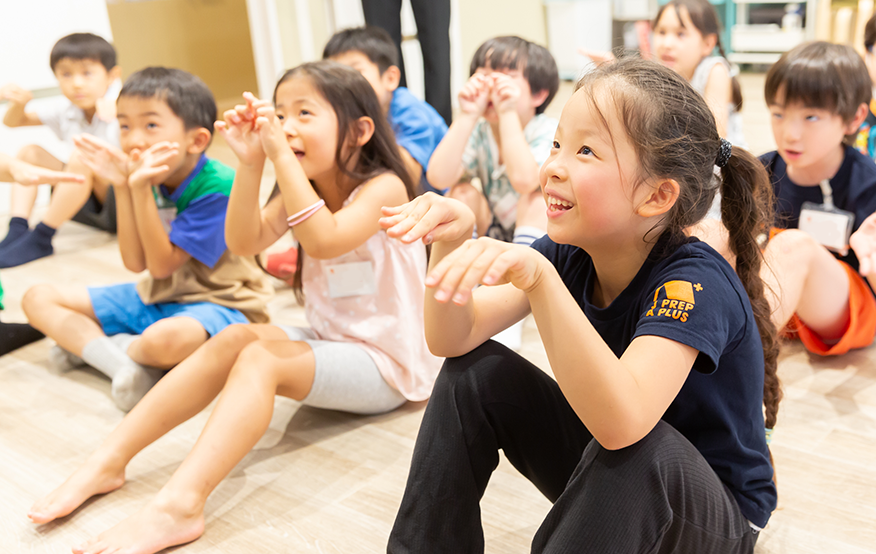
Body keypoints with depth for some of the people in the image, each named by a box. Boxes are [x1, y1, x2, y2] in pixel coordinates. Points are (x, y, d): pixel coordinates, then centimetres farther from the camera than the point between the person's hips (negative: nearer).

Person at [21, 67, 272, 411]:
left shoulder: (218, 186, -22)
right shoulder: (152, 179, -1)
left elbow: (161, 265, -22)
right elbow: (135, 263, -7)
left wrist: (142, 190, -28)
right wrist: (123, 187, -15)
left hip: (217, 303, -8)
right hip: (155, 297, 8)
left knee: (164, 338, -43)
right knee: (38, 299, 7)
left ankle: (87, 345, -8)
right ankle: (121, 361, -16)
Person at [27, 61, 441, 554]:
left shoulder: (384, 187, -16)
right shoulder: (300, 191, 7)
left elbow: (324, 241, -33)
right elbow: (246, 242, -8)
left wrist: (281, 155, -31)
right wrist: (251, 163, -19)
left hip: (388, 362, -7)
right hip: (330, 342, 7)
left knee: (260, 359, -27)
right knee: (234, 338, -15)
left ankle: (180, 505, -38)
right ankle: (109, 462, -14)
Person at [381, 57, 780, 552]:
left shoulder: (695, 283, -28)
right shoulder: (569, 254, -9)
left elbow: (623, 422, -44)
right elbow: (452, 340, -15)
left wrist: (539, 277, -53)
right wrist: (451, 242, -32)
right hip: (606, 476, 6)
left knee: (631, 451, -38)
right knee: (476, 372, -9)